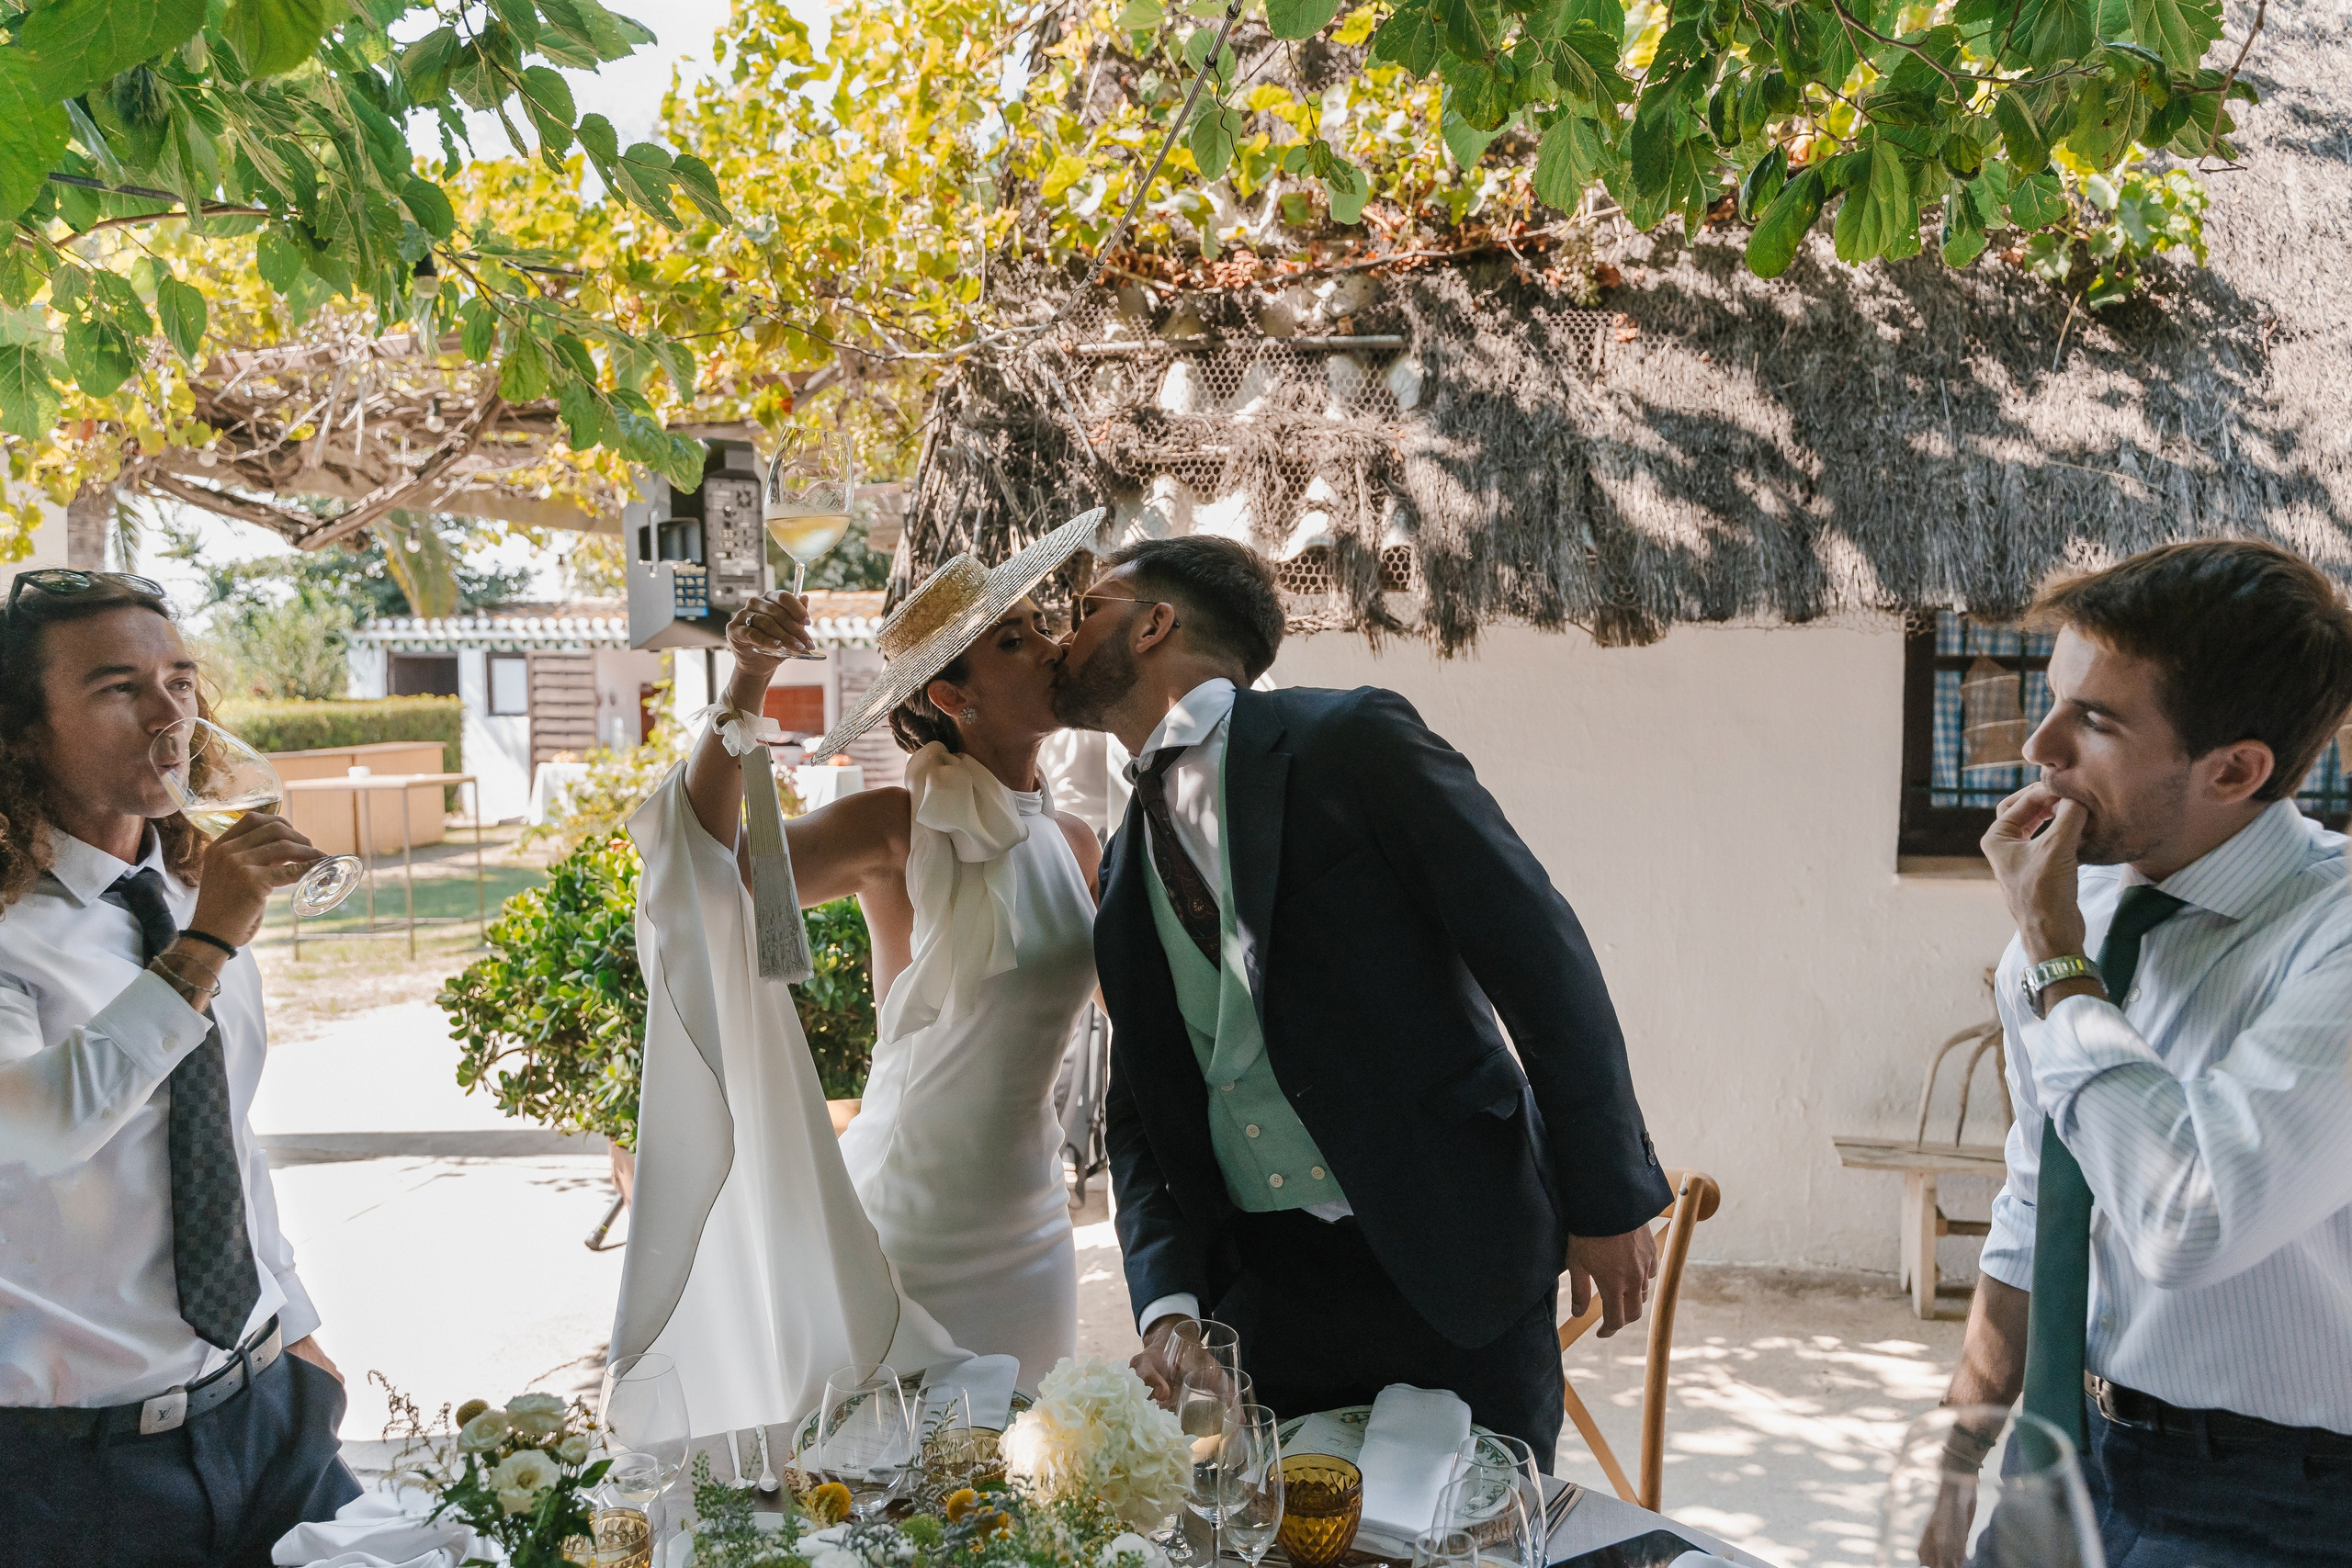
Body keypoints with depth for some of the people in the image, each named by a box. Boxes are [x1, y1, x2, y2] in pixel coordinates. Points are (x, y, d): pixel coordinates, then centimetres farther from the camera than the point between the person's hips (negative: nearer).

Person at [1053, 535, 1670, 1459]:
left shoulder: (1349, 738, -9)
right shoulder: (1126, 871, 10)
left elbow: (1538, 951, -10)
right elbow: (1141, 1112, 11)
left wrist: (1609, 1201, -11)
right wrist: (1167, 1302, -5)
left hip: (1452, 1264, -5)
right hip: (1259, 1290, 5)